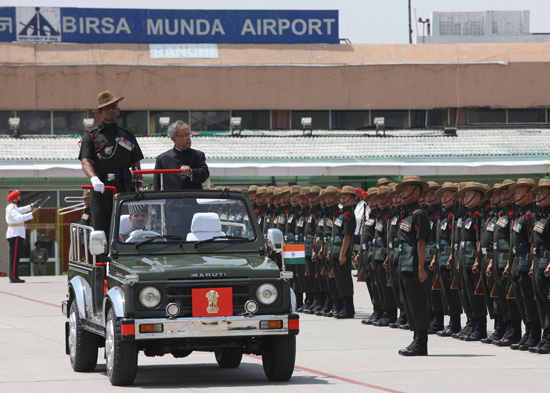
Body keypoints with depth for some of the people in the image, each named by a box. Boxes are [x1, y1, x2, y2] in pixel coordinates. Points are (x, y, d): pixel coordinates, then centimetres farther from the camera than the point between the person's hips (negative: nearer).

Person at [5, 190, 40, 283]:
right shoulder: (11, 208, -15)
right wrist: (32, 214, -29)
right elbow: (19, 218, -30)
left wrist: (32, 205, 42)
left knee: (15, 257, 11)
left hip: (16, 235, 11)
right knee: (14, 256, -12)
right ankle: (13, 277, -15)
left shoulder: (12, 207, 18)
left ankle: (13, 276, 13)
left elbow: (21, 210, 38)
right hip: (15, 235, -11)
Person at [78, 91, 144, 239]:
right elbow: (85, 162, -4)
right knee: (101, 231, -5)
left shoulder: (127, 136, 20)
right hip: (101, 188, -2)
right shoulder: (91, 136, 10)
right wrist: (94, 178, -25)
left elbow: (136, 165, 20)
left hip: (125, 188, 2)